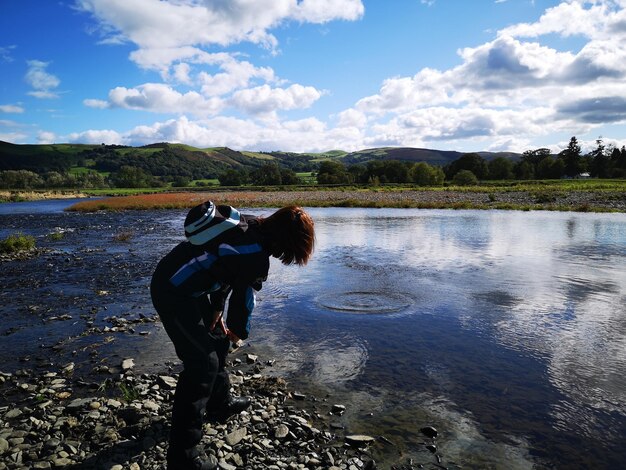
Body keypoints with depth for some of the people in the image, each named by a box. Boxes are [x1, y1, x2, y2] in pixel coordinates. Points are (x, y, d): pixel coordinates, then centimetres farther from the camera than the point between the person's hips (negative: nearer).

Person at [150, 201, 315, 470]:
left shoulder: (246, 226, 3)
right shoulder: (256, 256, -24)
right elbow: (243, 298, -10)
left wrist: (217, 312, 11)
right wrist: (239, 331, 10)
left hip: (183, 284, 10)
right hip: (174, 294, -10)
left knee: (216, 340, 22)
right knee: (203, 364, -8)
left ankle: (220, 404, 42)